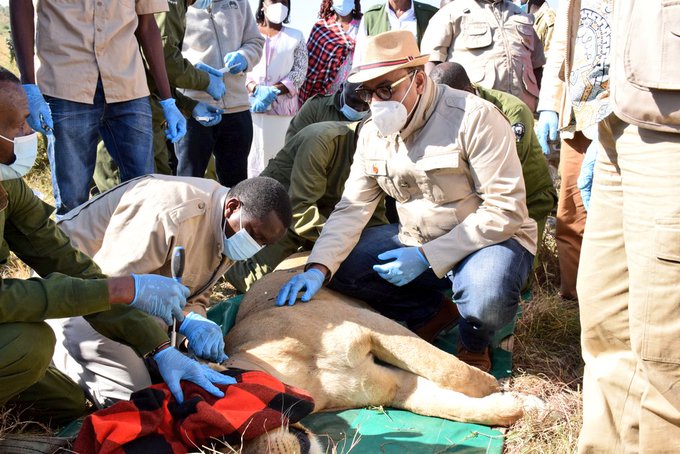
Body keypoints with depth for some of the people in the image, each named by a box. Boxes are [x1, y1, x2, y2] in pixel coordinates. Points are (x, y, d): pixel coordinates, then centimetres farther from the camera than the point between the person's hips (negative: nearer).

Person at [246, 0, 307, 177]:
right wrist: (255, 89, -14)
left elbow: (299, 73, 4)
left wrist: (274, 91, -10)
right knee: (253, 155, -5)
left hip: (283, 108, 0)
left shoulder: (296, 36, 12)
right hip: (251, 105, 0)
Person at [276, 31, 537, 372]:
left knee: (484, 296, -38)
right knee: (341, 265, -12)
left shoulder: (475, 118, -21)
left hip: (490, 238, -6)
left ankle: (475, 346, 1)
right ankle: (431, 314, 7)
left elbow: (505, 210, -23)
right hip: (415, 240, 6)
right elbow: (352, 208, -4)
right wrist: (318, 268, -22)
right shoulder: (373, 132, -1)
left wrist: (426, 257, -26)